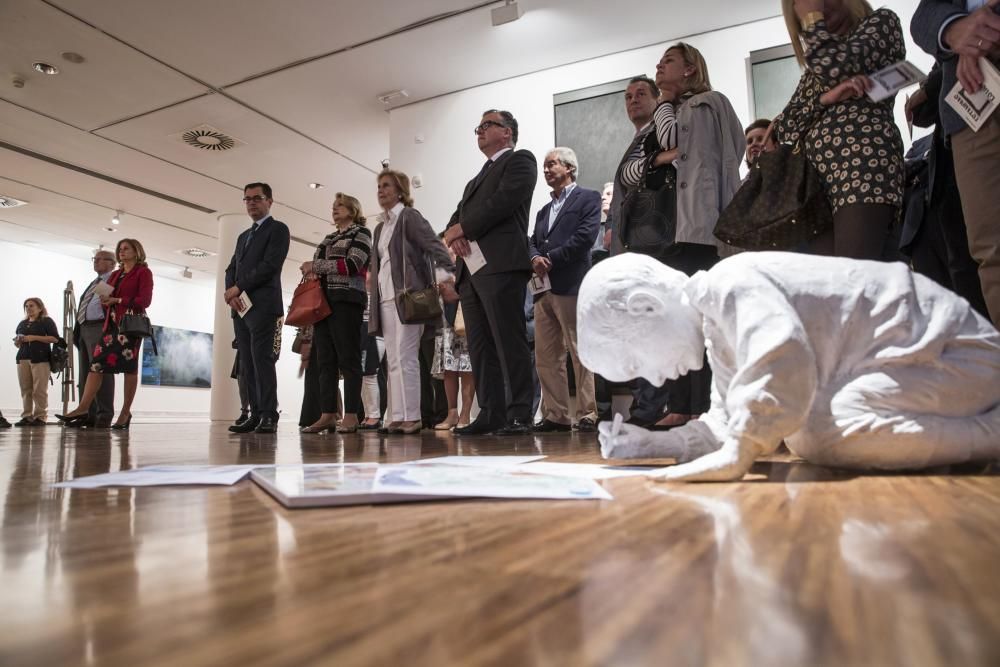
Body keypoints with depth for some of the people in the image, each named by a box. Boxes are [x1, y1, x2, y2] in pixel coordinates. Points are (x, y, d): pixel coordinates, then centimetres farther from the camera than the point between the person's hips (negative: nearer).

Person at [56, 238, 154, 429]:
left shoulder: (143, 272, 3)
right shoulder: (115, 274, 23)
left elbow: (145, 300, -8)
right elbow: (107, 295, 21)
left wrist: (117, 300, -11)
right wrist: (105, 300, -2)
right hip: (111, 323, 7)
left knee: (129, 366, -5)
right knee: (97, 363, -4)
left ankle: (125, 412, 1)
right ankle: (83, 408, -9)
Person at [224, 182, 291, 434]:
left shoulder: (278, 229, 3)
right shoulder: (243, 236, 27)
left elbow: (270, 265, -11)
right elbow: (232, 269, 18)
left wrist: (238, 288, -9)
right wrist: (231, 294, -3)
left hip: (263, 305, -7)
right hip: (240, 308, 7)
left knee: (262, 359, -13)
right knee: (248, 363, 3)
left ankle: (269, 416, -12)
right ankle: (255, 415, 5)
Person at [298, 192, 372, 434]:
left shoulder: (361, 233, 5)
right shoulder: (328, 239, 26)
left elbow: (351, 265, -9)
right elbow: (315, 265, 22)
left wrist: (315, 266, -6)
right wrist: (312, 272, -3)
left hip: (346, 300, -7)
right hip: (323, 300, 7)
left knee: (348, 358, -9)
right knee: (325, 360, 1)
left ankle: (351, 415, -9)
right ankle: (327, 414, 2)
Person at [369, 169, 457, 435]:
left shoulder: (409, 216, 0)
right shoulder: (380, 227, 22)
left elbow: (435, 246, -12)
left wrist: (446, 277, -27)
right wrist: (374, 305, 15)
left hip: (407, 295, -8)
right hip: (385, 299, 8)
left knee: (405, 357, -11)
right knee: (393, 360, 4)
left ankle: (412, 417, -8)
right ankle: (397, 418, 6)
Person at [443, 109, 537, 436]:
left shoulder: (520, 160, 9)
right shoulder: (476, 180, 32)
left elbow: (504, 200, -9)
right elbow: (457, 216, 23)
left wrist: (464, 228, -4)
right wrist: (453, 232, -1)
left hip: (500, 265, -8)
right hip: (471, 269, 8)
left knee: (509, 343, -10)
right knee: (480, 348, 3)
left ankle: (519, 415, -7)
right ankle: (490, 414, 6)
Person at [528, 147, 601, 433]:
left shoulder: (587, 198, 5)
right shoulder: (545, 210, 26)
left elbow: (585, 236, -9)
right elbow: (533, 241, 17)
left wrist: (549, 259, -9)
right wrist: (535, 258, -6)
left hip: (571, 285, -7)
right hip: (544, 288, 7)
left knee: (580, 352, -4)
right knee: (545, 356, 5)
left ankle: (587, 414, 2)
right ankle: (556, 414, 10)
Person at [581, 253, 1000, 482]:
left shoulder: (729, 284, -21)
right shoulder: (717, 326, 10)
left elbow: (780, 355, -39)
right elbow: (732, 418, 13)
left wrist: (736, 455, -36)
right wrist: (657, 444, 2)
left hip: (951, 350, -10)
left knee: (824, 438, -26)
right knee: (802, 434, 12)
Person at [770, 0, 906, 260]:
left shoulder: (880, 22, 16)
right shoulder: (814, 68, 29)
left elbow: (837, 66, -6)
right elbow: (785, 129, 14)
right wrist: (826, 97, -4)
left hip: (863, 162, -5)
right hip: (815, 184, 5)